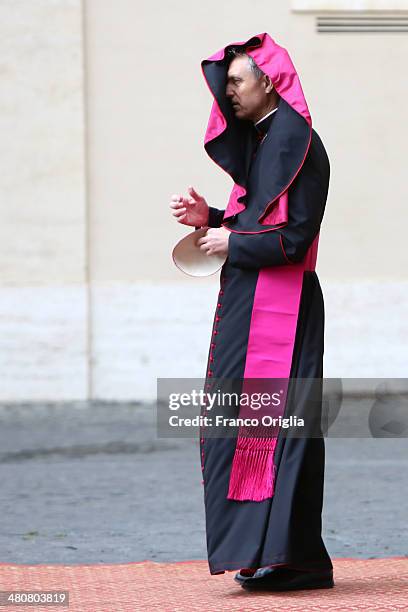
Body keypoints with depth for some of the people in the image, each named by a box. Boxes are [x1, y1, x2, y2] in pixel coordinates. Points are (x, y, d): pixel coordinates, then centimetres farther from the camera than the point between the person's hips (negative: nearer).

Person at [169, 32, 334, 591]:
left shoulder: (295, 142, -14)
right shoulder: (262, 139, 17)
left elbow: (293, 237, -20)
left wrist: (231, 243, -8)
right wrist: (210, 218, 6)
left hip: (280, 308, -10)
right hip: (251, 304, 10)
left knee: (275, 422, -8)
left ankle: (289, 555, -4)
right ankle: (268, 551, 14)